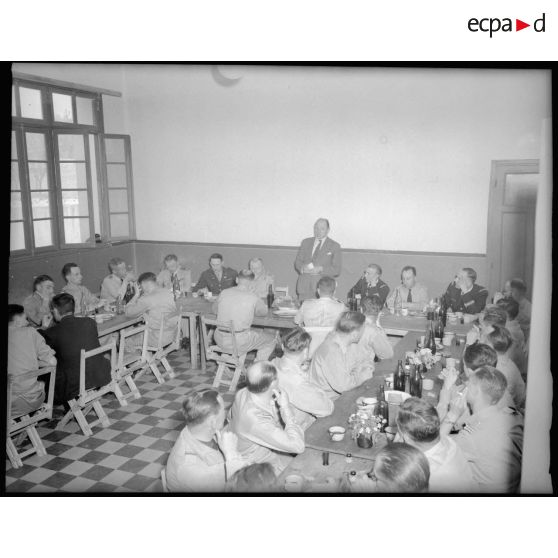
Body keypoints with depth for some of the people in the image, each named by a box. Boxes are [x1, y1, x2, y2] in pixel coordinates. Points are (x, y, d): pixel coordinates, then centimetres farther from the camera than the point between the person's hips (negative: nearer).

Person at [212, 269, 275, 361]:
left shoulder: (224, 293, -1)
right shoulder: (253, 298, -13)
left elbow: (215, 309, 16)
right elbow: (264, 312, 6)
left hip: (220, 340, 6)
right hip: (239, 342, -6)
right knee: (271, 340, 16)